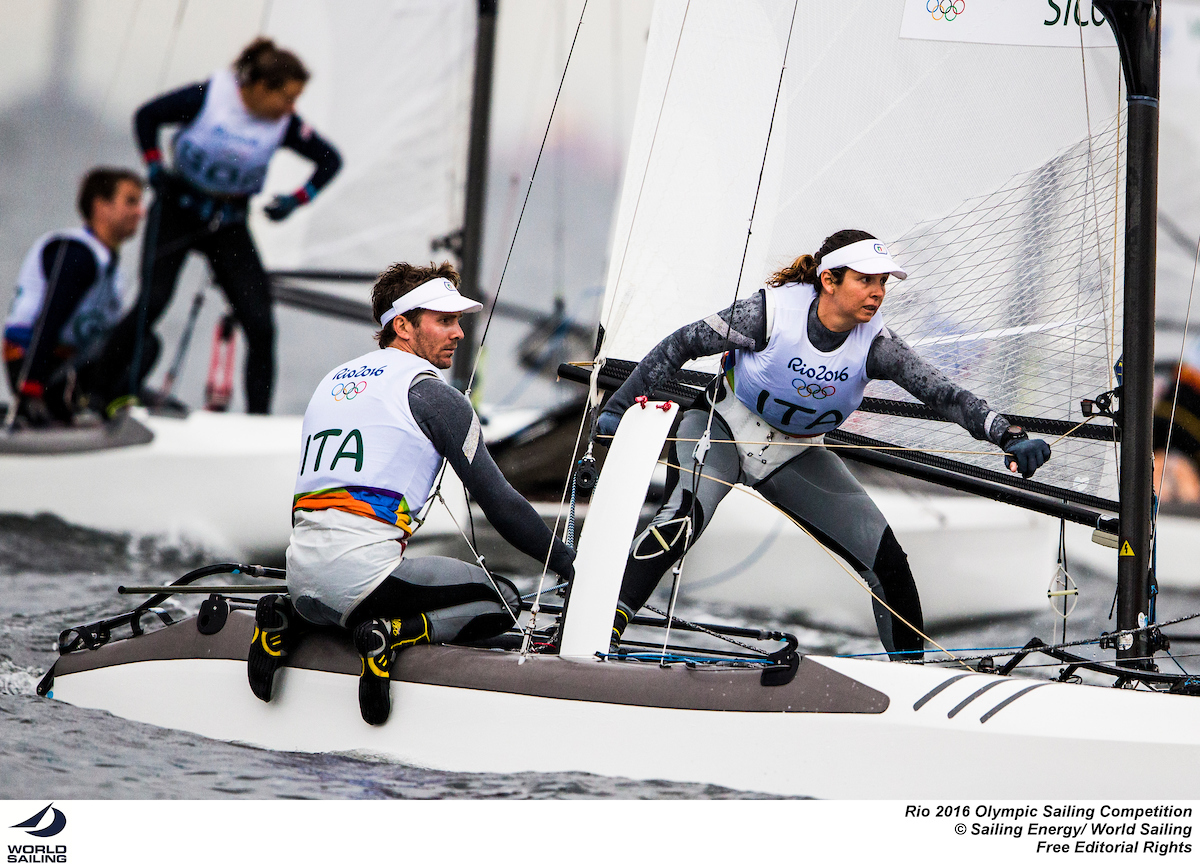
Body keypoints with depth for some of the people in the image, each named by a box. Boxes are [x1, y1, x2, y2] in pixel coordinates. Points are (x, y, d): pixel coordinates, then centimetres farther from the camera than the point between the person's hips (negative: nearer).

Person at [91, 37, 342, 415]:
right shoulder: (207, 97, -18)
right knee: (151, 303, -17)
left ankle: (259, 420, 3)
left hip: (228, 223, 3)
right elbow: (147, 116, -4)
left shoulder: (285, 125, -11)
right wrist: (155, 170, -10)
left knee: (260, 324, -6)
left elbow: (330, 160, 4)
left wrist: (296, 200, -8)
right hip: (178, 210, -3)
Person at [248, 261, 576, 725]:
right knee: (502, 600, 3)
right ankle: (393, 633, -16)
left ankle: (287, 618, 11)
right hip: (363, 572, -7)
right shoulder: (431, 394, 1)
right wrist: (570, 563, 9)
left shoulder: (332, 382, 23)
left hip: (300, 576, 7)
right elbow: (497, 500, 0)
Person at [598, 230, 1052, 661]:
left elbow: (943, 393, -25)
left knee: (886, 557, -8)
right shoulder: (773, 311, -26)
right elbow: (681, 345, -16)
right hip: (722, 429, -4)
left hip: (794, 457, 4)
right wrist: (619, 406, -16)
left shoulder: (874, 343, -17)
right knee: (686, 515, -35)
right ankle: (604, 628, -34)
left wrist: (1010, 437, -40)